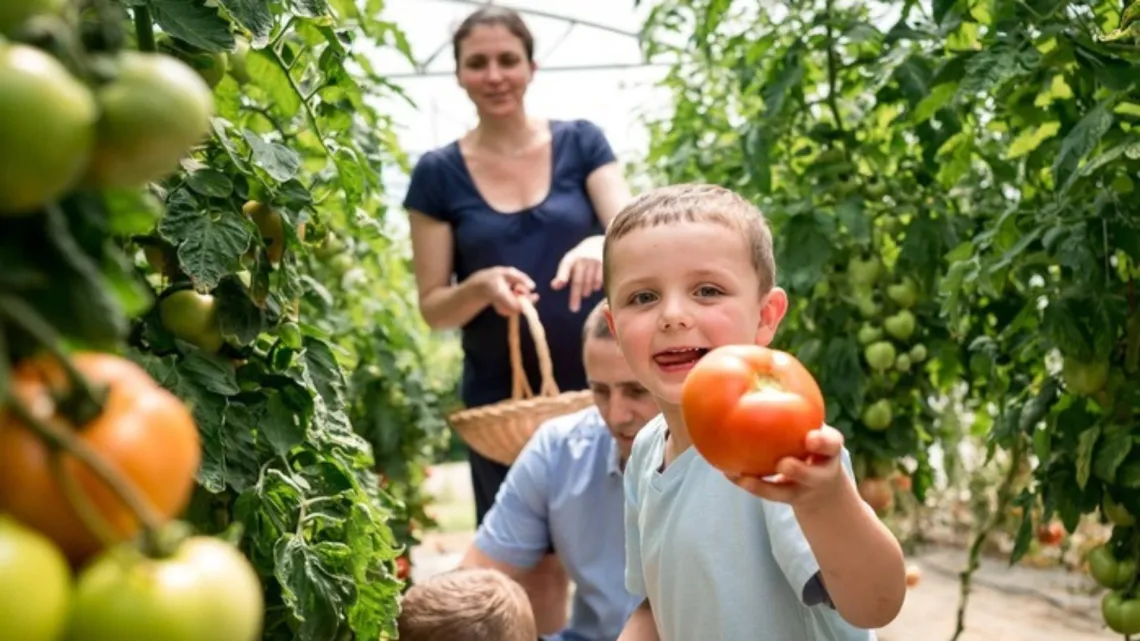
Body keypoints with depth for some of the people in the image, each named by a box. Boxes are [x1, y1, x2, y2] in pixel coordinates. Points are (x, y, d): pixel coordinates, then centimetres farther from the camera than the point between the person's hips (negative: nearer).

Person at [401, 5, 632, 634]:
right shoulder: (439, 173, 1)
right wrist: (483, 287, -21)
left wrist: (600, 246, -32)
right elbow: (433, 307, 1)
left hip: (596, 386, 0)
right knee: (534, 567, 7)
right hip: (502, 402, 0)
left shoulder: (581, 142, 3)